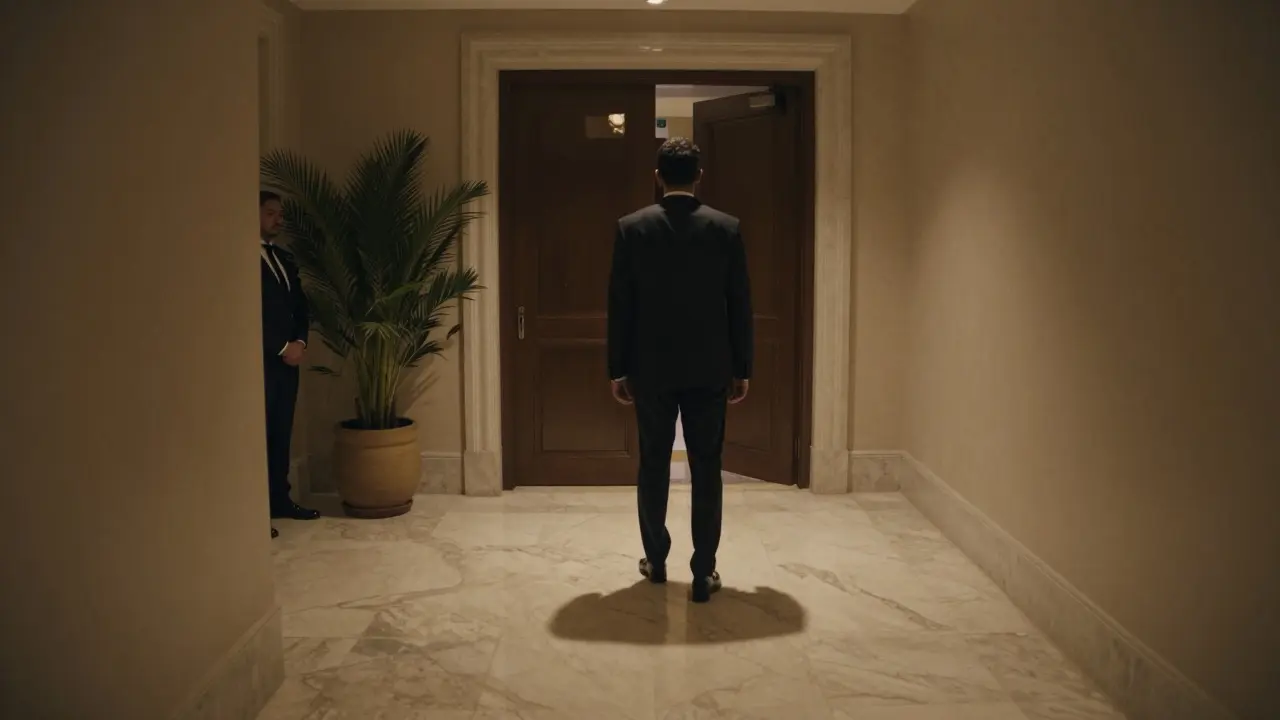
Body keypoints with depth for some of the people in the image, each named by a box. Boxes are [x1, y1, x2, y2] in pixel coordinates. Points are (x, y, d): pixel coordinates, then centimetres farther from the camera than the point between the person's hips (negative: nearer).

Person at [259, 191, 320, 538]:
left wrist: (300, 341, 0)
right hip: (262, 361, -7)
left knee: (282, 433, 10)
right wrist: (282, 348, -12)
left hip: (287, 359, 8)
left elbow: (300, 305, 18)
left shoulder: (285, 258, 18)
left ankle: (280, 499, 17)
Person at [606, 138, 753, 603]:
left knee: (653, 465, 14)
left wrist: (617, 369, 5)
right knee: (706, 470, 5)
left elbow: (620, 305, -3)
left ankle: (655, 560, 24)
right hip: (709, 369, 0)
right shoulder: (727, 228, -3)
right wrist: (742, 368, 7)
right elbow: (739, 304, -1)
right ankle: (703, 573, 7)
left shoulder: (632, 228, -4)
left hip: (651, 369, 0)